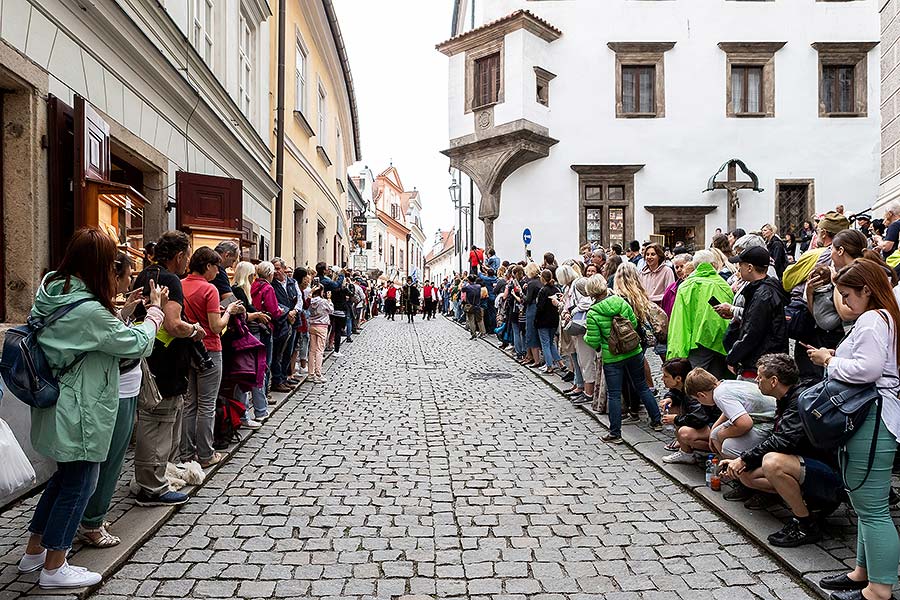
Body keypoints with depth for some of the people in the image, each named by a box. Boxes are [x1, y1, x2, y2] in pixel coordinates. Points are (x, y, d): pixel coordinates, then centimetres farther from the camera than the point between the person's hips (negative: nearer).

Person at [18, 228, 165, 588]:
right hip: (78, 415, -9)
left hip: (55, 407, 9)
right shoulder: (89, 311, -27)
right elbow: (139, 344, -17)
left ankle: (34, 550, 39)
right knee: (78, 484, 8)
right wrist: (155, 309, -3)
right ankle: (53, 568, 24)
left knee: (64, 477, 25)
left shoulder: (49, 290, 1)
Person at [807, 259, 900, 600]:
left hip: (872, 421, -12)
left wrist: (830, 362, -11)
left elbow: (868, 368, -25)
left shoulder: (872, 319, -13)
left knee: (872, 508, -4)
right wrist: (836, 359, 8)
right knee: (865, 504, 19)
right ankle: (864, 571, 31)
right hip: (866, 417, 12)